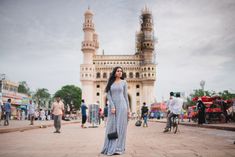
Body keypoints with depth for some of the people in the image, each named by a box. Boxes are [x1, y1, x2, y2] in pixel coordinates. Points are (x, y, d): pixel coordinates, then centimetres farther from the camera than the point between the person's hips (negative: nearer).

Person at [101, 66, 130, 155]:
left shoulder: (124, 82, 7)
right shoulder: (110, 83, 9)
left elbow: (126, 96, 7)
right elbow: (108, 95, 1)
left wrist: (128, 109, 3)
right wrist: (112, 106, -11)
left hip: (122, 106, -1)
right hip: (112, 106, 1)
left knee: (120, 126, -2)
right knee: (111, 126, 2)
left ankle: (118, 148, 0)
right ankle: (110, 147, 9)